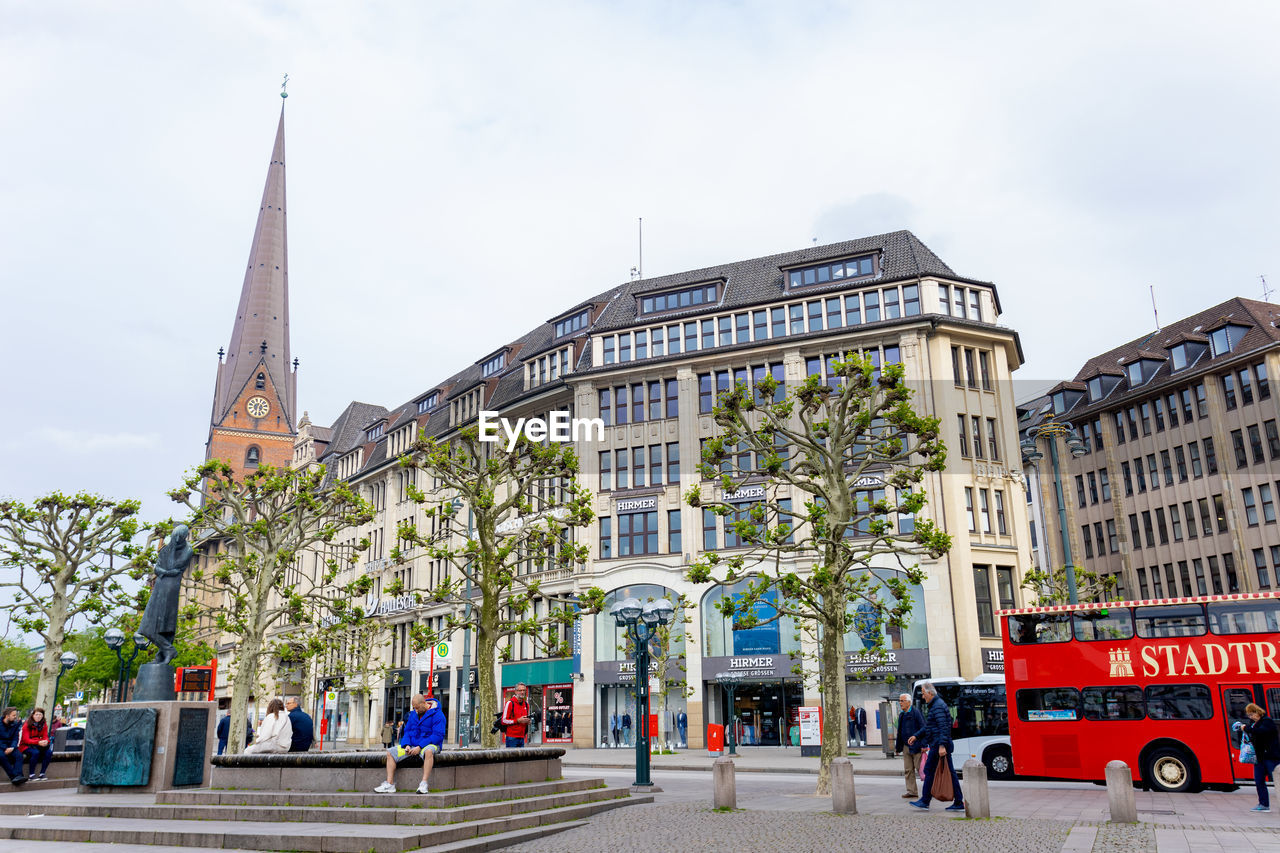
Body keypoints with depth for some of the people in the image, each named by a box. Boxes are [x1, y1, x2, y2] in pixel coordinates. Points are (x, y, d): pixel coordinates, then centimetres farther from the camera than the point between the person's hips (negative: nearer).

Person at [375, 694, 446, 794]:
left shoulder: (437, 715, -12)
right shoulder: (413, 714, 10)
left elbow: (438, 736, -19)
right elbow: (407, 731, 14)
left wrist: (420, 747, -23)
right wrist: (407, 745, -7)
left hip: (429, 744, -7)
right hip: (413, 745, 7)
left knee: (428, 751, -42)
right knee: (390, 752, -7)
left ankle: (424, 784, -42)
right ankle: (390, 784, -11)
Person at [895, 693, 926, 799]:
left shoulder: (916, 712, -10)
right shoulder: (902, 715, 13)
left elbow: (923, 728, -13)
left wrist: (923, 745, -18)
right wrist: (898, 746, 15)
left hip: (916, 746, -8)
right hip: (906, 746, 8)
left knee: (920, 769, -1)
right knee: (908, 770, 8)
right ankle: (912, 791, 14)